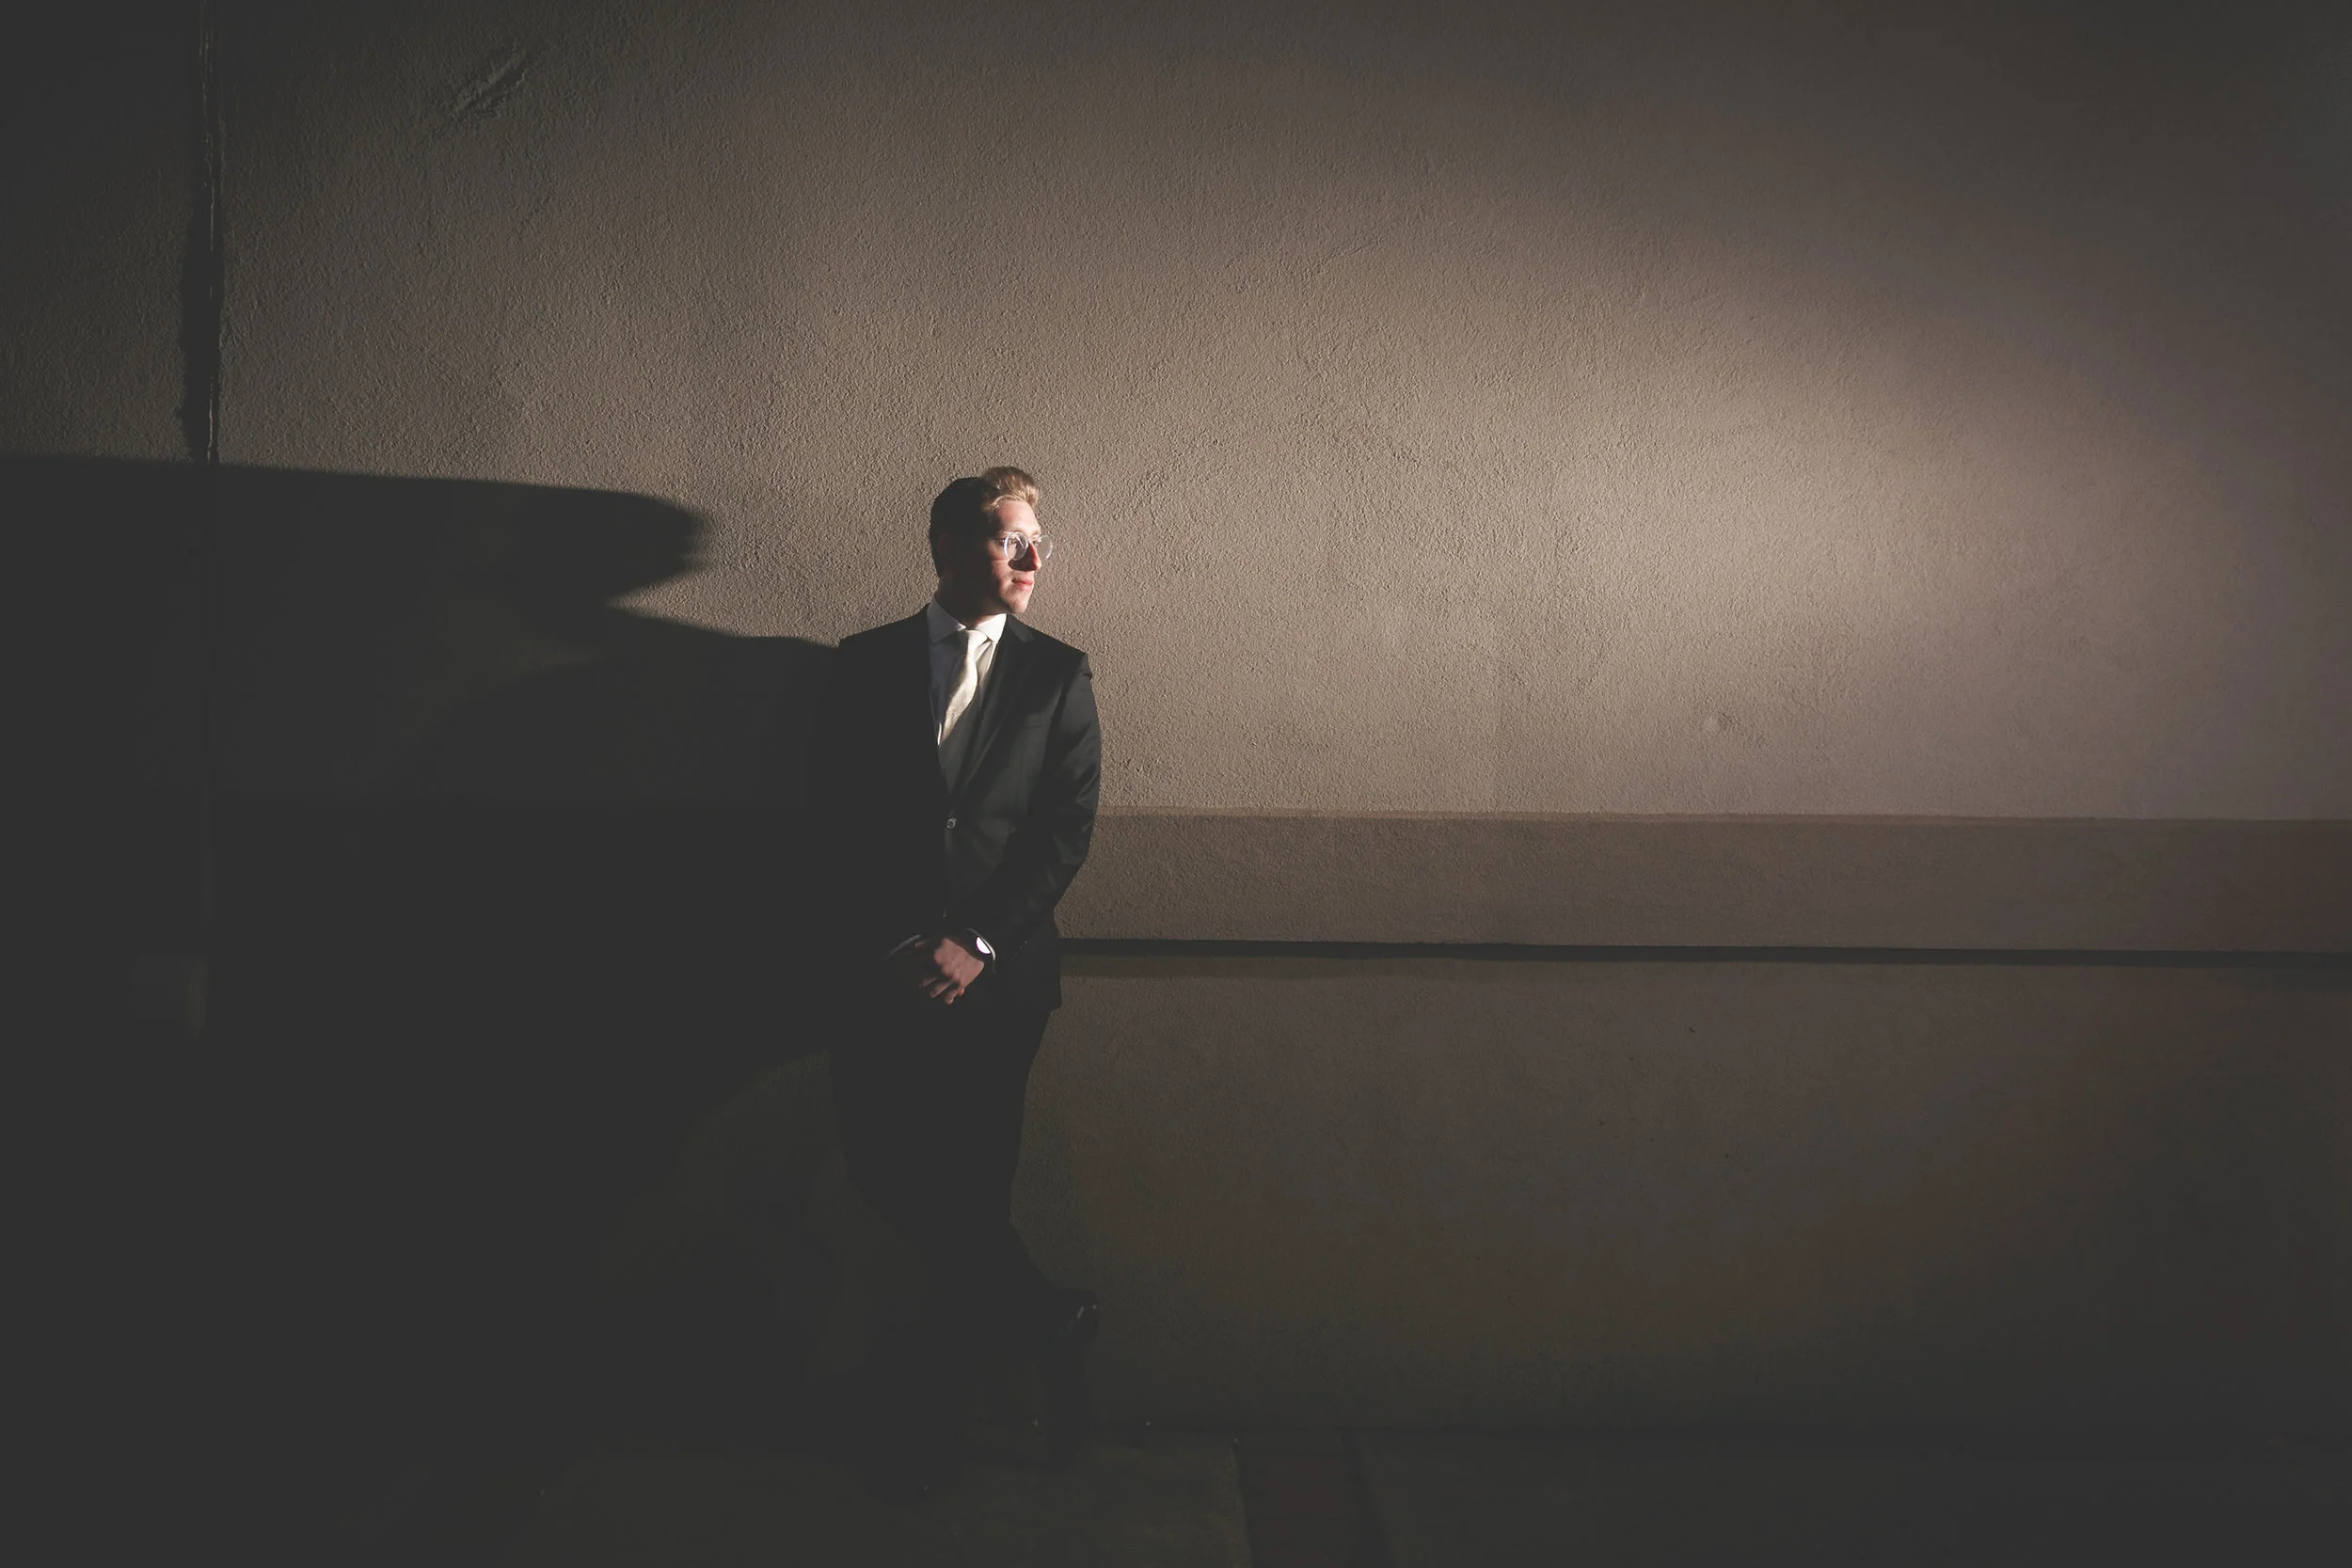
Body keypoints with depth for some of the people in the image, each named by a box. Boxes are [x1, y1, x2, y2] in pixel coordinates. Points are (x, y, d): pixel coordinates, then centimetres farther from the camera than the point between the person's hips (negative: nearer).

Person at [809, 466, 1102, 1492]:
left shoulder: (1056, 674, 7)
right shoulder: (865, 666, 8)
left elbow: (1067, 828, 0)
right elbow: (838, 819, 4)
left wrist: (975, 942, -10)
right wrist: (898, 943, -7)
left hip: (995, 971, -1)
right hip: (884, 969, 1)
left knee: (967, 1182, -1)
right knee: (884, 1167, -4)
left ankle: (926, 1407, 21)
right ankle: (1049, 1325, 16)